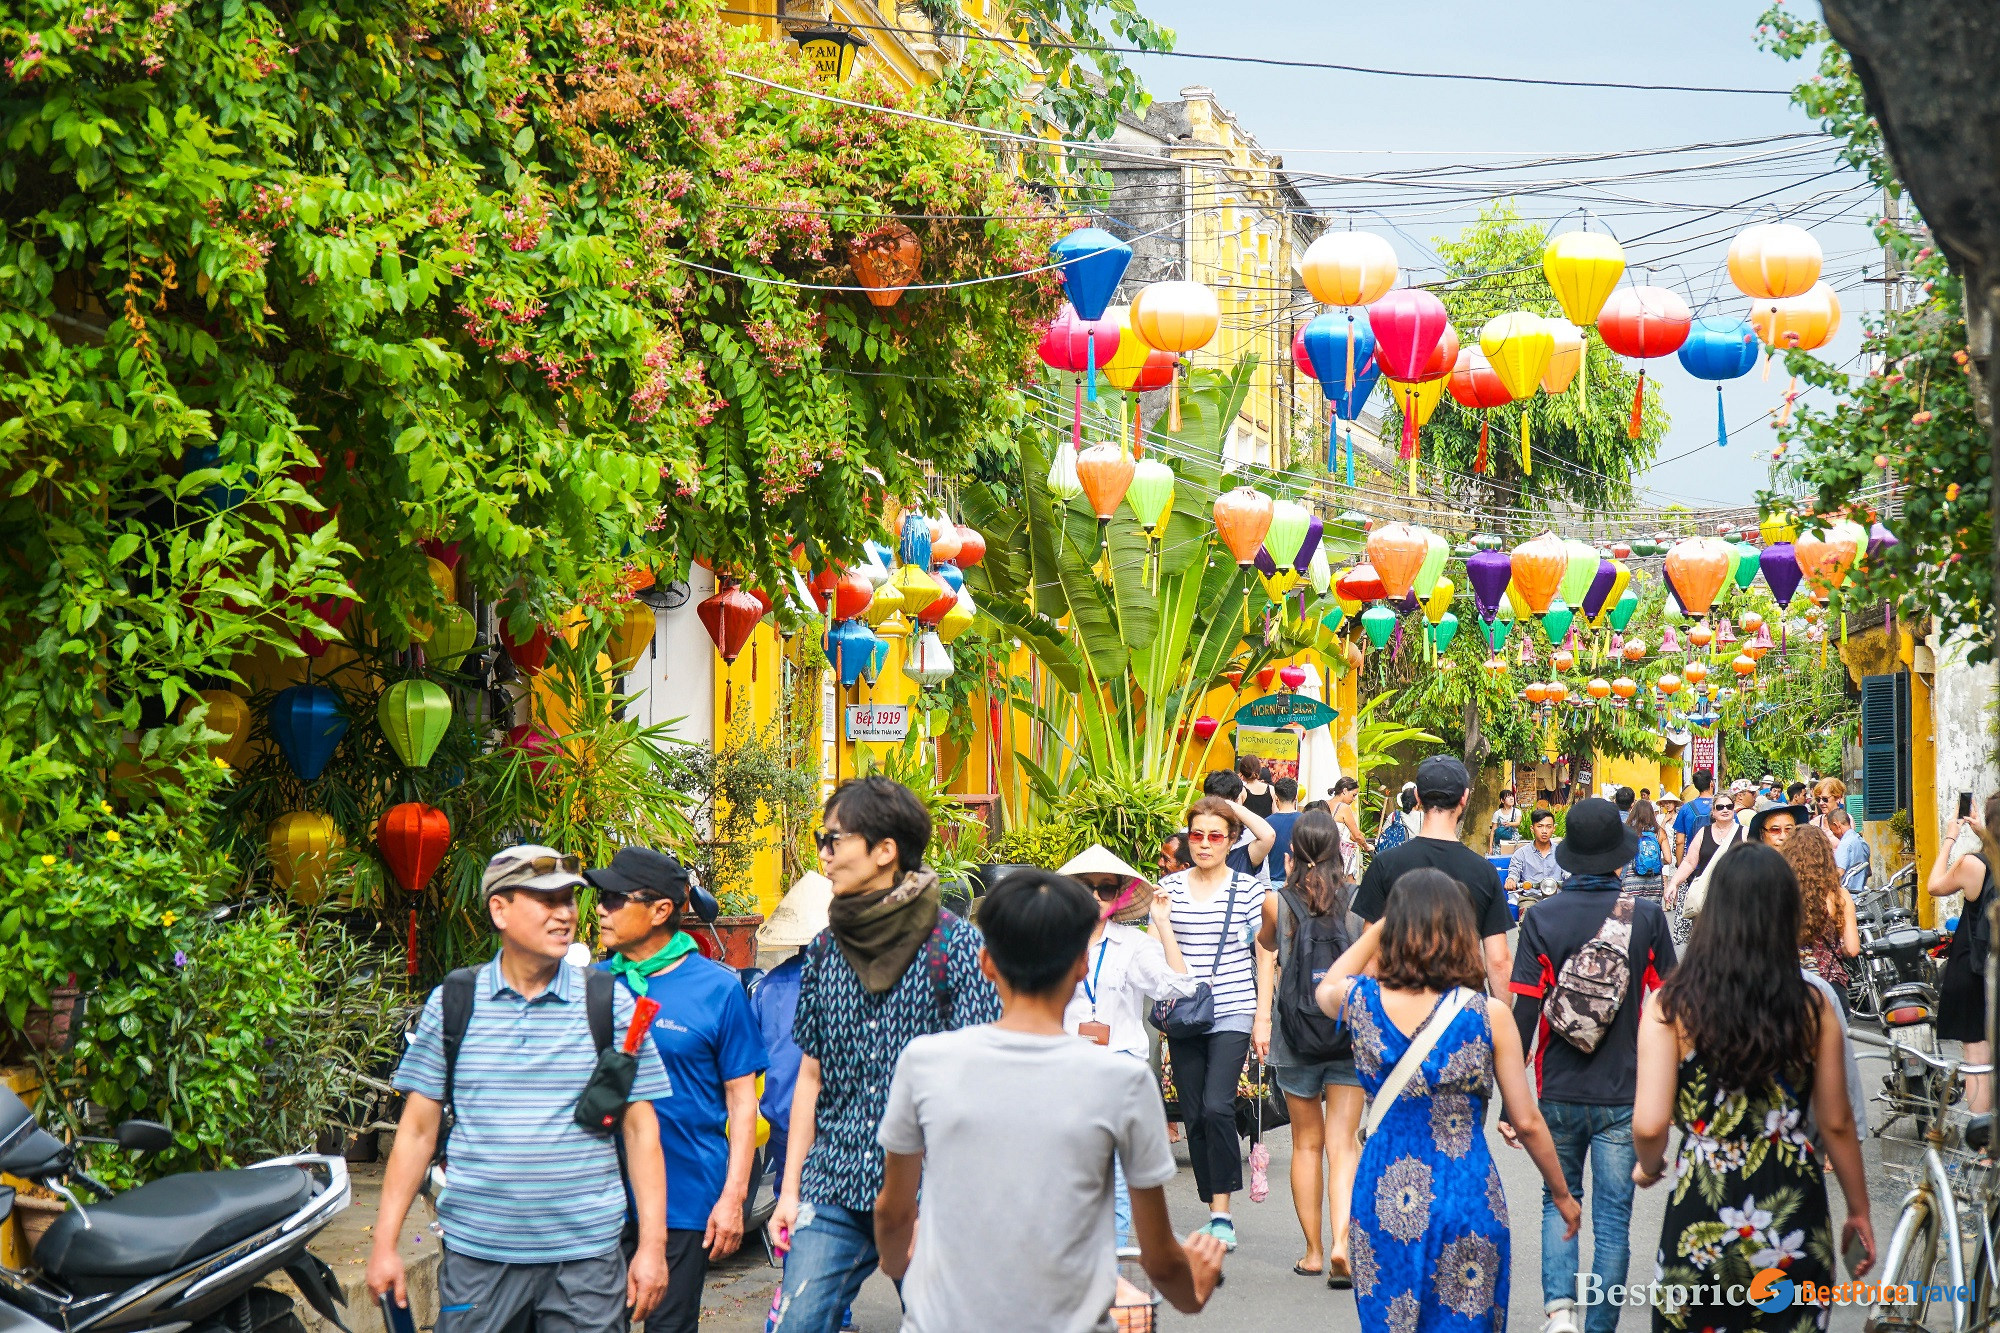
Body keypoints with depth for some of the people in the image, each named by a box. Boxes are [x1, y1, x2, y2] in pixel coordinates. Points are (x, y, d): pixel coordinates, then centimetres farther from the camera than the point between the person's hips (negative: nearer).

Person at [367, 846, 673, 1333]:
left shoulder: (612, 1006, 3)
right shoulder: (450, 1004, 4)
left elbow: (641, 1129, 4)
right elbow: (417, 1129, 7)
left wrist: (652, 1244, -1)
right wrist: (385, 1243, 3)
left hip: (586, 1257, 0)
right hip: (477, 1252, 0)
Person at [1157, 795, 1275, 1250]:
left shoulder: (1249, 889, 2)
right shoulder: (1169, 888, 7)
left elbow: (1264, 956, 5)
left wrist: (1262, 1017, 0)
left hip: (1233, 1013, -3)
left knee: (1217, 1108, -17)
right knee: (1194, 1116, 4)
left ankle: (1222, 1213, -8)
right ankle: (1213, 1212, 15)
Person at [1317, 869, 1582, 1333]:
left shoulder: (1363, 1002, -6)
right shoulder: (1488, 1016, -12)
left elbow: (1326, 988, 21)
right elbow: (1527, 1123, -6)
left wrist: (1378, 928, 17)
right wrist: (1563, 1196, 8)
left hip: (1383, 1193, 2)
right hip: (1467, 1198, -2)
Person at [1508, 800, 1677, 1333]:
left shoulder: (1542, 918, -6)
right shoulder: (1646, 914, -4)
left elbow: (1523, 1010, -7)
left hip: (1559, 1092, 1)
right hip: (1625, 1093, -1)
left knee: (1559, 1202, 18)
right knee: (1612, 1219, 7)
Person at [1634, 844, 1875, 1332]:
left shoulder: (1672, 1005, -9)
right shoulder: (1813, 1007, -4)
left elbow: (1649, 1125, -13)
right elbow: (1836, 1123, 4)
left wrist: (1648, 1166, 10)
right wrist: (1859, 1210, 18)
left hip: (1702, 1219, -1)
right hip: (1796, 1214, 1)